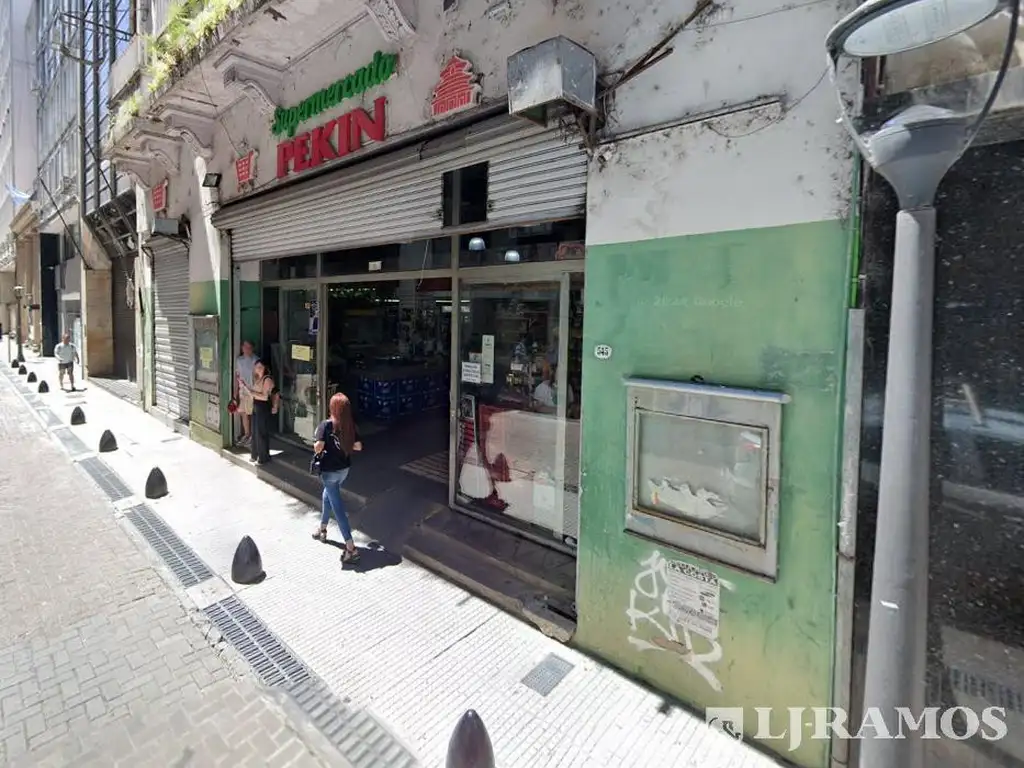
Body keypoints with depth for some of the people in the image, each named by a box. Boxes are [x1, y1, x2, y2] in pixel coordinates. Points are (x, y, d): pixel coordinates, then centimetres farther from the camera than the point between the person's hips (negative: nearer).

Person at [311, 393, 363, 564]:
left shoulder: (326, 425, -18)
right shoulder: (350, 426, -5)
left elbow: (318, 447, -25)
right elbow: (358, 446, -1)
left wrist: (316, 444, -3)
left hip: (329, 470, -6)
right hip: (344, 468, 6)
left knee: (338, 507, -3)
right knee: (327, 496, 30)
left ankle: (351, 548, -5)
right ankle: (322, 529, 47)